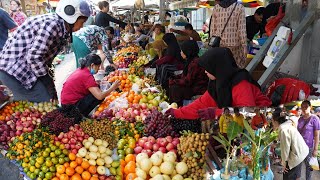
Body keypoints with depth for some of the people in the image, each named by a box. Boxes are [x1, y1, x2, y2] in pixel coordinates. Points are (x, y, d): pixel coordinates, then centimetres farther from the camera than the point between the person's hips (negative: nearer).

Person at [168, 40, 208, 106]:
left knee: (174, 89, -21)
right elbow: (184, 76, 16)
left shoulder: (195, 62, -23)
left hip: (198, 90, -10)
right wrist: (172, 79, 3)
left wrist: (172, 82, -12)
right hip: (193, 85, 10)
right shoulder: (190, 61, 8)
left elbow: (187, 81, -23)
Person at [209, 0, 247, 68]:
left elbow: (212, 29, 6)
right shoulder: (239, 7, -3)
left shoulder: (216, 7, 6)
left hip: (219, 44, 4)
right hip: (234, 44, -3)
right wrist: (244, 45, -4)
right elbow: (242, 29, -8)